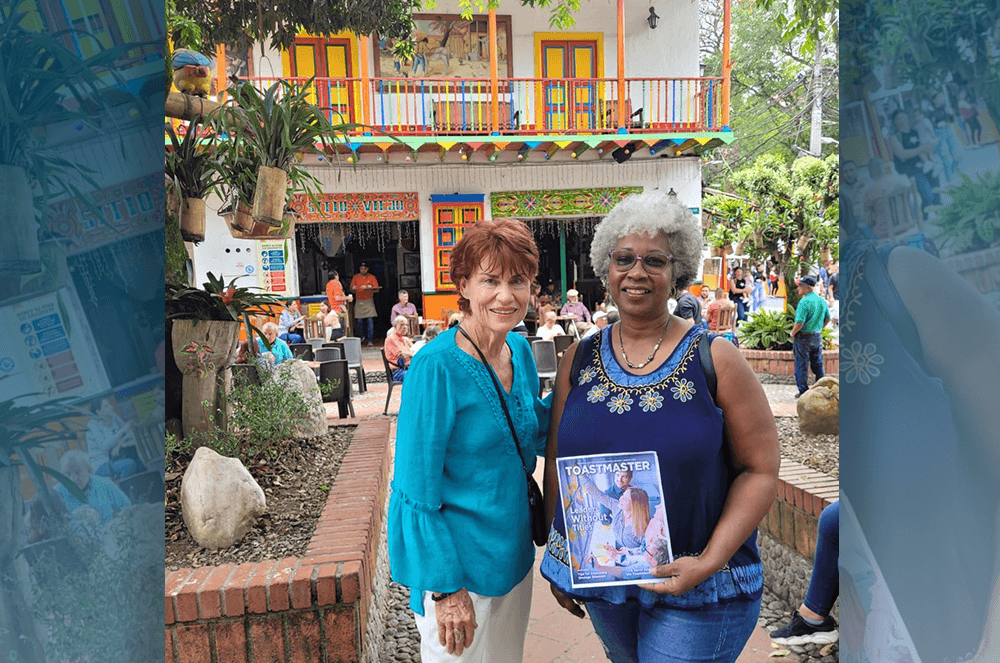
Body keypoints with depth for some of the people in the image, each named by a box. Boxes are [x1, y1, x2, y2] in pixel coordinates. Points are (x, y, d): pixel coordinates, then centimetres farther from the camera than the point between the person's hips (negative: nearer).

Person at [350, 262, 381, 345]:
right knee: (359, 321, -1)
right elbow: (352, 290, 9)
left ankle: (370, 340, -1)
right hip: (359, 301, 1)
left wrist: (369, 289, -20)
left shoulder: (372, 277, 3)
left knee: (370, 320, -8)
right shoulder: (355, 277, 7)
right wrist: (353, 289, -14)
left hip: (369, 301, -1)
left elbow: (377, 289, -1)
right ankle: (361, 337, 22)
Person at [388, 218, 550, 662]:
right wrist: (445, 588, -18)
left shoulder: (519, 350, -2)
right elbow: (417, 490, -19)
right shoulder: (436, 366, -23)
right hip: (456, 563, -7)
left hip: (513, 554, 7)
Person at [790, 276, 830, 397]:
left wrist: (793, 333, -8)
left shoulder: (804, 302, -20)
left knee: (802, 366, 3)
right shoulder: (822, 301, 5)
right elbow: (828, 318, 16)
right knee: (818, 365, 17)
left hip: (803, 338, -7)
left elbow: (799, 323, -24)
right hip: (818, 337, 7)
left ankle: (803, 392, 8)